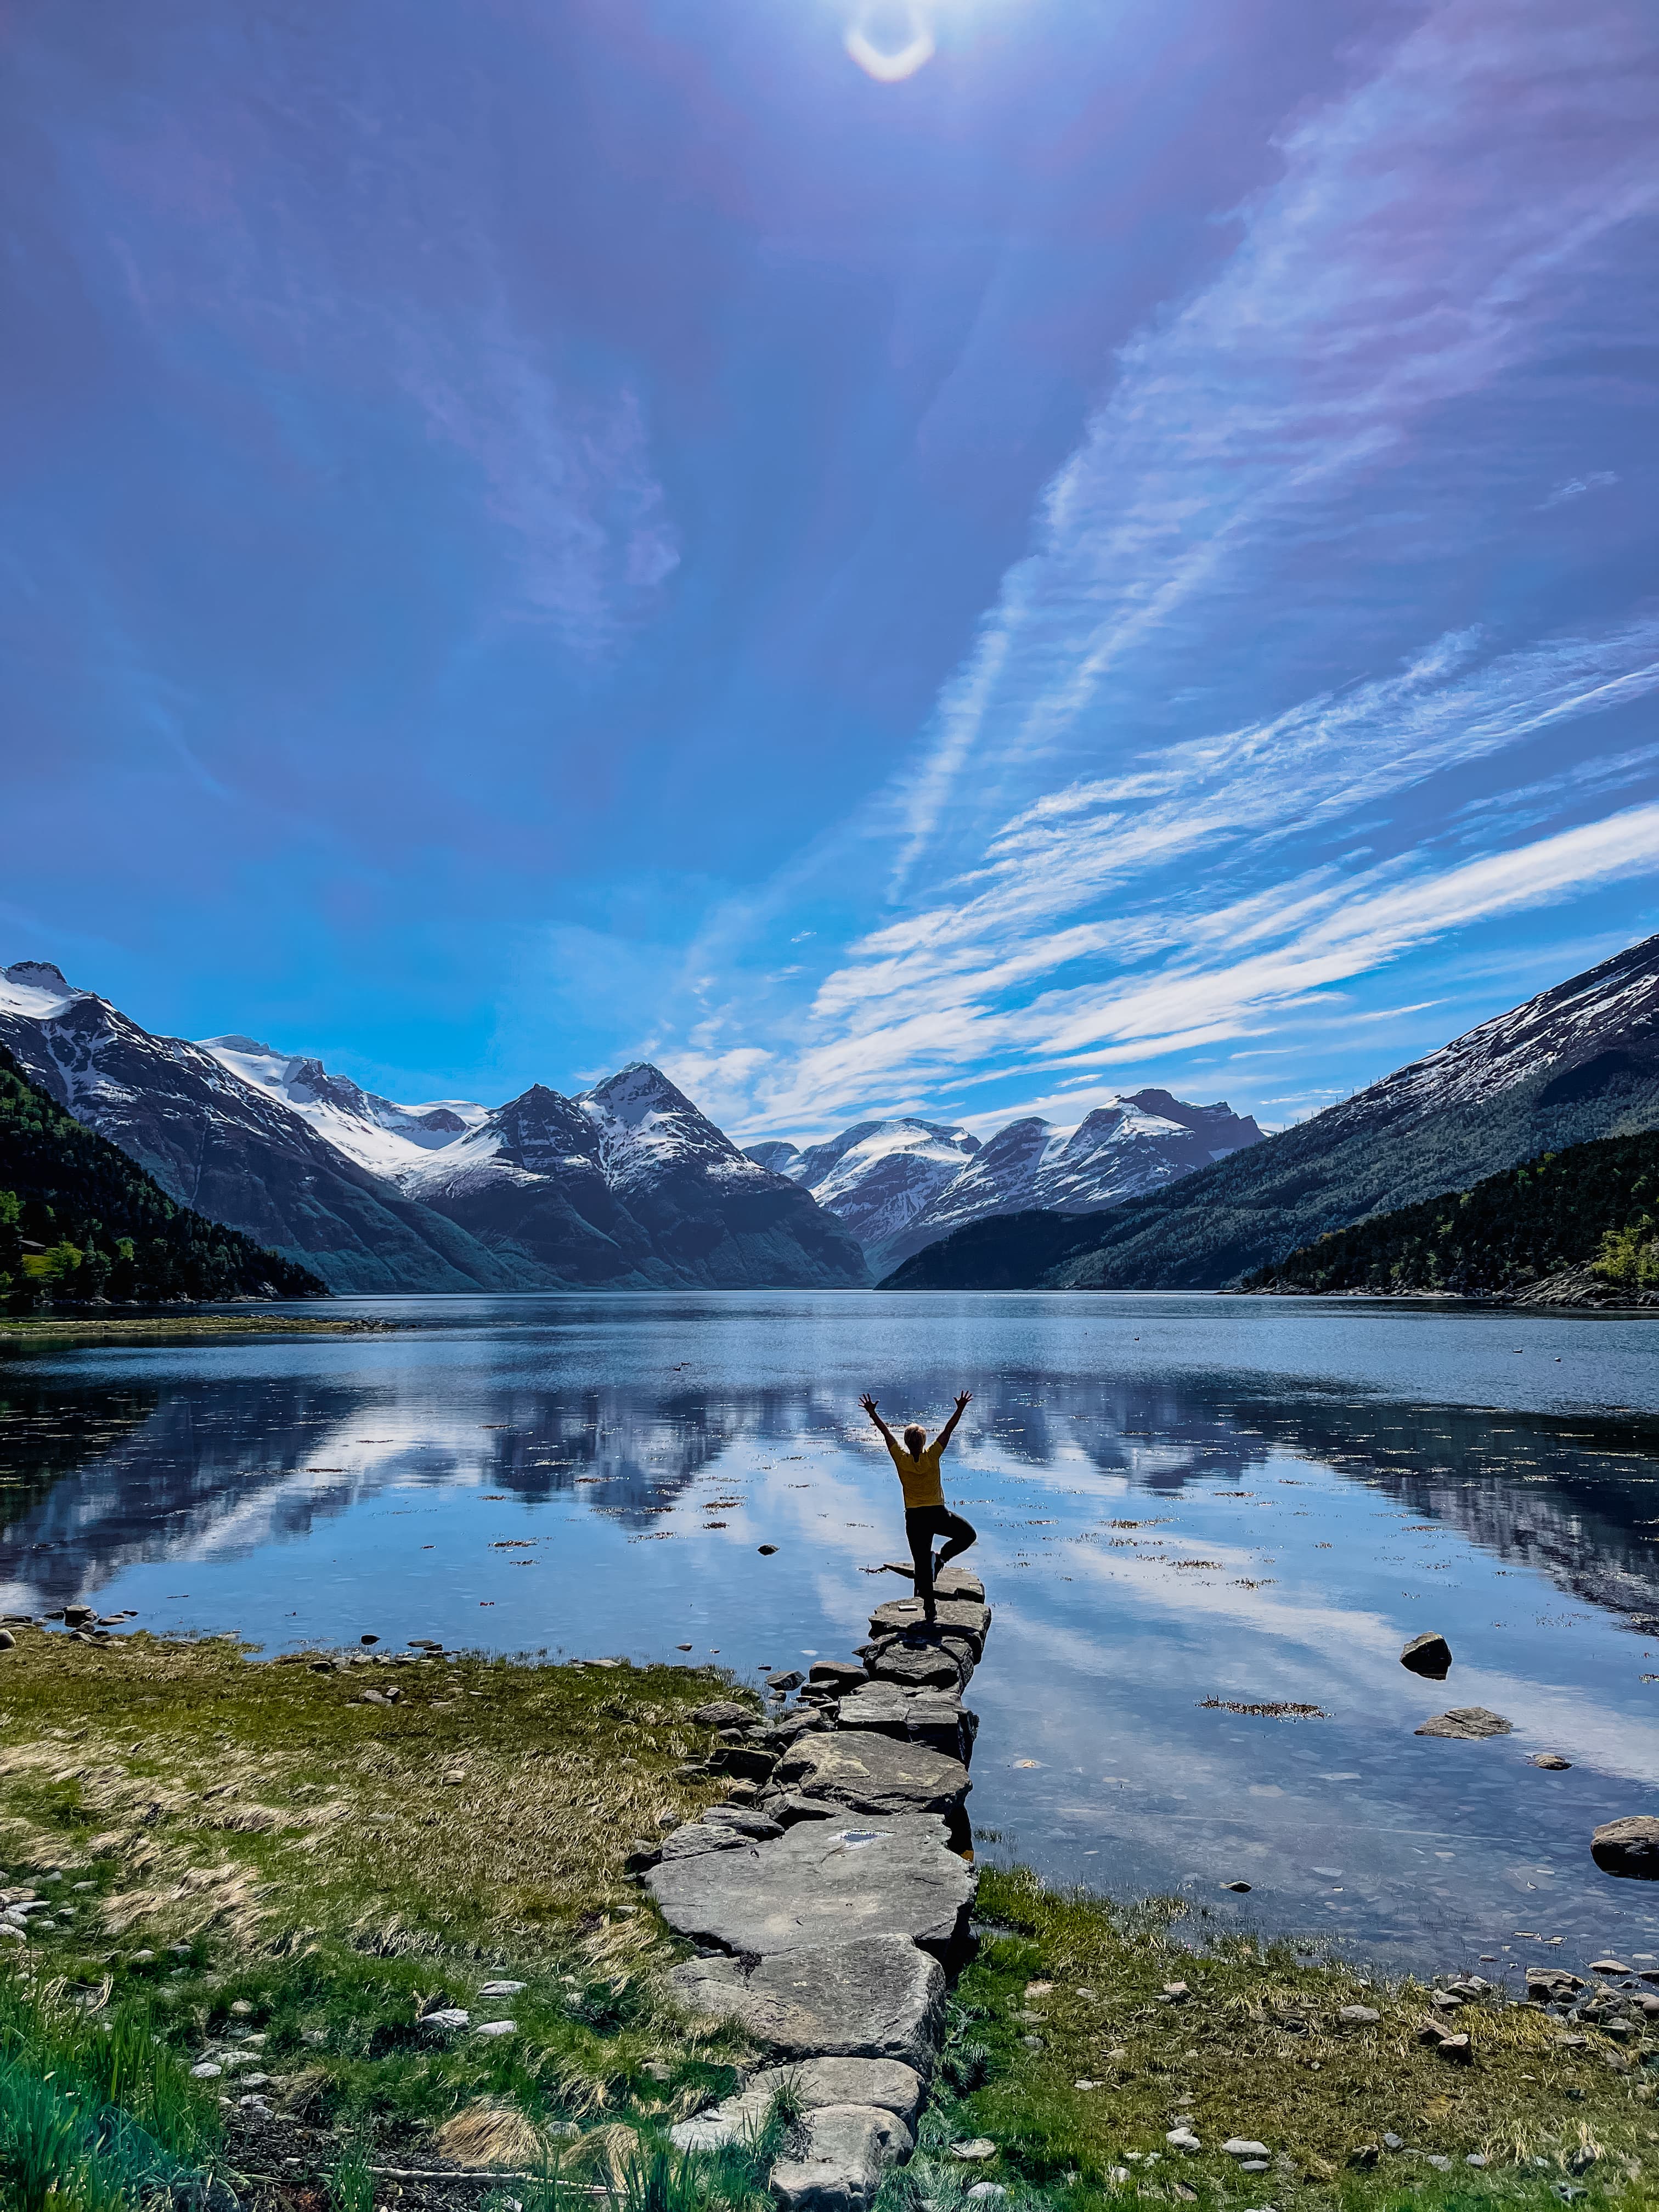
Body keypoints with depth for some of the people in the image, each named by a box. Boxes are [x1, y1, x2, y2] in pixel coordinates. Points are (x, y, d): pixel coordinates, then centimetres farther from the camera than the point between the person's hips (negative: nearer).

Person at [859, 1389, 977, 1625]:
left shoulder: (901, 1459, -8)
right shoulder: (931, 1456, -10)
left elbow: (886, 1432, -3)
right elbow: (948, 1430, -9)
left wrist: (872, 1413, 2)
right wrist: (960, 1409, -6)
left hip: (914, 1519, 1)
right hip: (938, 1514, -1)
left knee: (922, 1566, 8)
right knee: (968, 1534, 22)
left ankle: (929, 1610, 5)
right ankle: (941, 1559, 3)